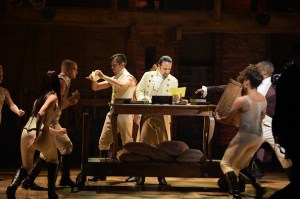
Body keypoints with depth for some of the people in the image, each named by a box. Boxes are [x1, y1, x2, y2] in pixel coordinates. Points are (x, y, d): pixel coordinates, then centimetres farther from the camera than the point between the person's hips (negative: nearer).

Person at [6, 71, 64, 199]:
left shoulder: (40, 97, 24)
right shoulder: (53, 96, 1)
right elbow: (41, 113, -17)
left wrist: (56, 131, 45)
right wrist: (36, 137, -20)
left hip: (25, 132, 6)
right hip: (40, 133, -6)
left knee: (25, 165, 19)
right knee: (53, 159, 23)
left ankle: (13, 185, -11)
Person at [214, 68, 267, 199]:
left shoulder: (241, 100, -16)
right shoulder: (263, 99, 5)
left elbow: (228, 120, -6)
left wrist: (218, 118, 15)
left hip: (245, 136, -7)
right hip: (259, 137, 7)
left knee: (225, 164, 5)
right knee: (240, 166, 24)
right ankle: (258, 188, 9)